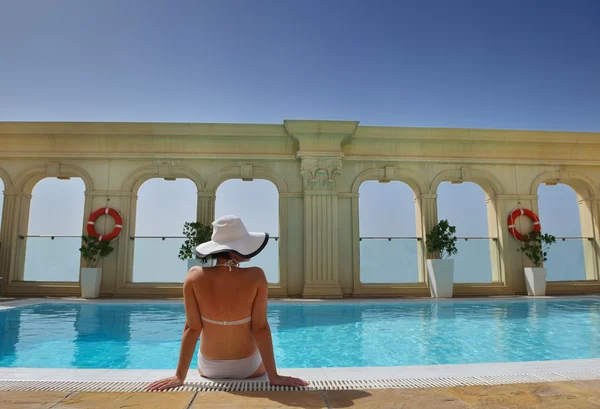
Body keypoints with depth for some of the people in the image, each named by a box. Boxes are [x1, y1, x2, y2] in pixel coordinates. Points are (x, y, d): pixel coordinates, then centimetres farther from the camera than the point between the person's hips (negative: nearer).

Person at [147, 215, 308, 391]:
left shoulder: (195, 276, -19)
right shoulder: (256, 276, -23)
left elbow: (192, 328, -16)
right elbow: (261, 328, -20)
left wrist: (180, 376, -8)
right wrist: (274, 376, -13)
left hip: (209, 368, 2)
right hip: (249, 368, -1)